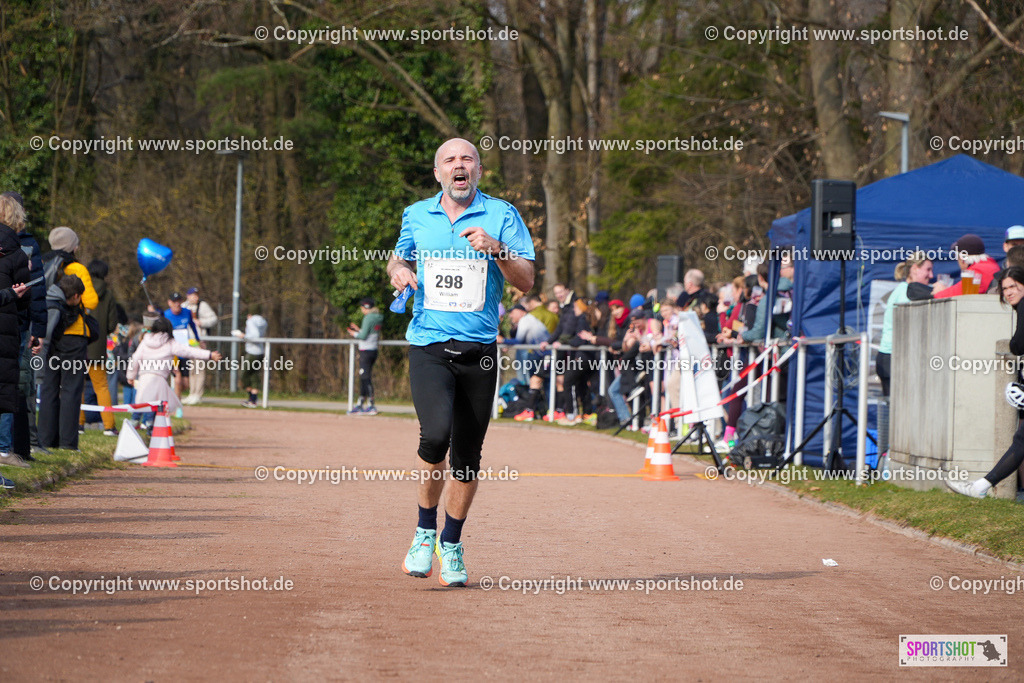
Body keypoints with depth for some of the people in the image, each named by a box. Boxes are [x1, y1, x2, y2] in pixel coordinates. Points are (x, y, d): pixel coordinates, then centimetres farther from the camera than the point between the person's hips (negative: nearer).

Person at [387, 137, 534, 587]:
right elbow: (399, 258, 27)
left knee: (467, 455, 4)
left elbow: (526, 282, -1)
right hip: (429, 347, 0)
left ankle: (451, 545, 24)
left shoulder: (501, 215, 3)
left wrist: (495, 249, -17)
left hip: (479, 351, 0)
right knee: (436, 433, -23)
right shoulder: (416, 216, 10)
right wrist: (398, 271, 3)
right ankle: (425, 531, -3)